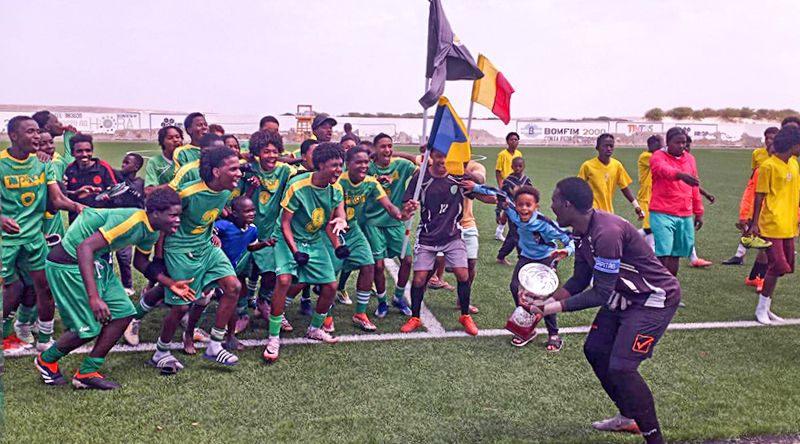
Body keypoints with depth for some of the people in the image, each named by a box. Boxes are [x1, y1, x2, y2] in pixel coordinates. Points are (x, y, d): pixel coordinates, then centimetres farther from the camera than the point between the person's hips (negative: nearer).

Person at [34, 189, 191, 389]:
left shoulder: (151, 232, -1)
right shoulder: (132, 220, -31)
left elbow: (141, 262, 15)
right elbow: (84, 247, -36)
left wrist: (171, 283, 1)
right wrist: (93, 297, -42)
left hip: (98, 262, 9)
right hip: (69, 264, -9)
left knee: (124, 312, 3)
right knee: (89, 328, -5)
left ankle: (87, 372, 14)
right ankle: (46, 360, 24)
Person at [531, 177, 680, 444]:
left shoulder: (606, 233, -32)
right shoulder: (583, 231, -1)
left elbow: (601, 294, -29)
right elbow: (580, 280, 4)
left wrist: (557, 307, -23)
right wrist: (547, 301, -9)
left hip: (655, 299, -10)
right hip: (625, 297, 10)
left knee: (621, 367, -17)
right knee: (595, 350, 12)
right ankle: (629, 418, 29)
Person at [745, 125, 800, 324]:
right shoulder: (768, 166, -12)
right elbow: (760, 196, -11)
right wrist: (754, 223, -11)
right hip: (772, 226, -8)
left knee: (781, 267, 10)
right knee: (777, 266, -9)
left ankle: (766, 308, 20)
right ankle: (762, 308, 6)